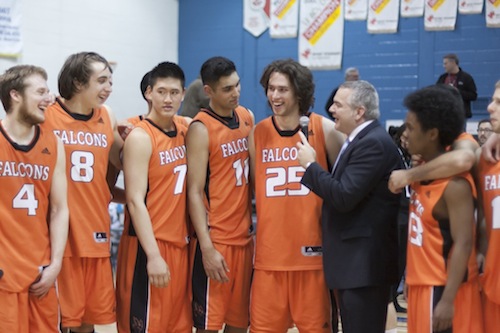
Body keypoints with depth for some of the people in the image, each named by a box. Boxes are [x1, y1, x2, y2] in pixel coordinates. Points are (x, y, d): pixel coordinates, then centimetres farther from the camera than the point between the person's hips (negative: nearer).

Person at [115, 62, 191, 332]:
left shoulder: (184, 132, 9)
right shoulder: (140, 138, -12)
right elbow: (135, 200, -16)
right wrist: (153, 255, -21)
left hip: (179, 243, 7)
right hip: (149, 246, -7)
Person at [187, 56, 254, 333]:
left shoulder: (247, 117, 8)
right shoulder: (201, 129, -11)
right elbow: (194, 193, -13)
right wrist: (207, 248, -18)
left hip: (244, 236, 6)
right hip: (216, 239, -6)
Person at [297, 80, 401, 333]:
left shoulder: (373, 144, -17)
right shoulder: (358, 141, 15)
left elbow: (344, 196, -23)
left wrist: (310, 165, -12)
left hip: (364, 264, -10)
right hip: (354, 263, 10)